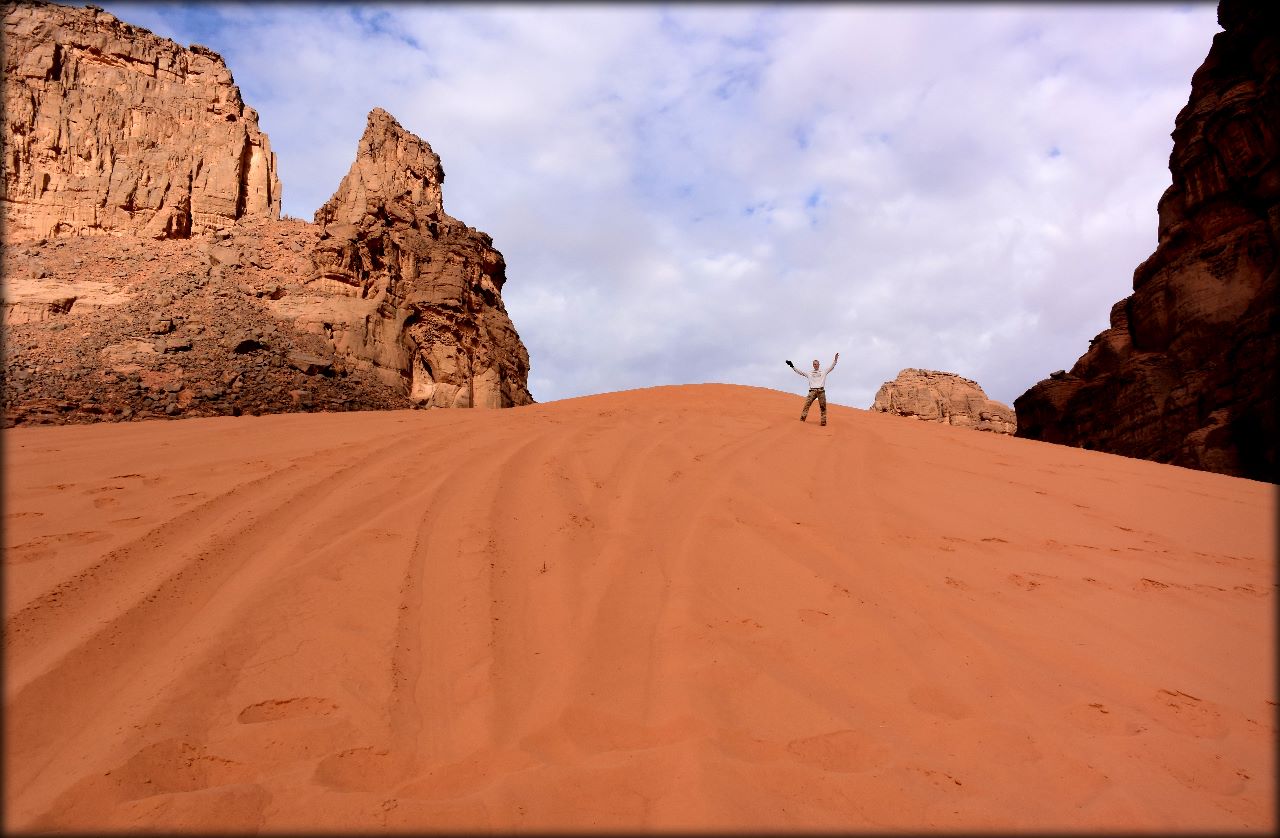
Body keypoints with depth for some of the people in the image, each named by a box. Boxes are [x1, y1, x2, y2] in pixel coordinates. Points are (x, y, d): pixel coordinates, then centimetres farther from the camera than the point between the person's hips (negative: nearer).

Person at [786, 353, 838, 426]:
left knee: (823, 406, -3)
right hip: (812, 391, 0)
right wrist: (792, 366, 10)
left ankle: (823, 421, -1)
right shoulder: (809, 373, 19)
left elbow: (831, 367, 12)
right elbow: (800, 372, 17)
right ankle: (802, 419, -19)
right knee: (807, 404, -14)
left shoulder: (823, 372, 18)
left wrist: (835, 359, -1)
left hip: (821, 391, 0)